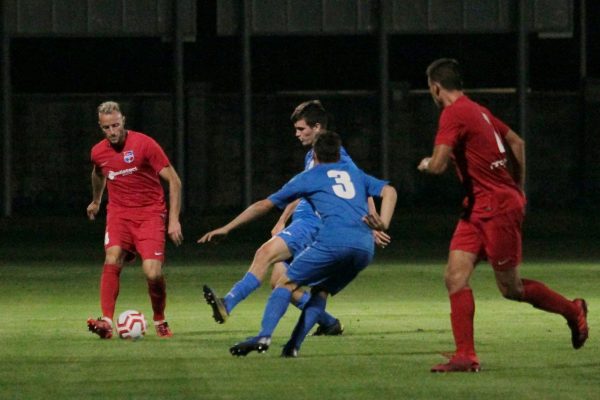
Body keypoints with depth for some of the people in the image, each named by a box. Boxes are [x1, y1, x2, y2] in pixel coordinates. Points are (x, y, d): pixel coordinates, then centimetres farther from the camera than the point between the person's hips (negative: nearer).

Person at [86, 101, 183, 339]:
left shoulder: (144, 144, -12)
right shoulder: (98, 152, 2)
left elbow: (174, 181, -9)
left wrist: (174, 220, -14)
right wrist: (96, 201, 44)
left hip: (150, 213, -3)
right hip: (118, 213, 3)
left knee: (153, 273, -15)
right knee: (112, 260, -24)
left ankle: (160, 321, 11)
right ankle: (106, 322, -28)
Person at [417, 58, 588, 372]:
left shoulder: (453, 114, -17)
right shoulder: (477, 111, 12)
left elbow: (438, 165, -25)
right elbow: (517, 143, 21)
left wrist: (426, 164, 0)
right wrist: (518, 190, 27)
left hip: (498, 208, -9)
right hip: (478, 208, 9)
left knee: (510, 288, 3)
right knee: (455, 276, -2)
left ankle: (573, 311, 23)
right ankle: (465, 356, -5)